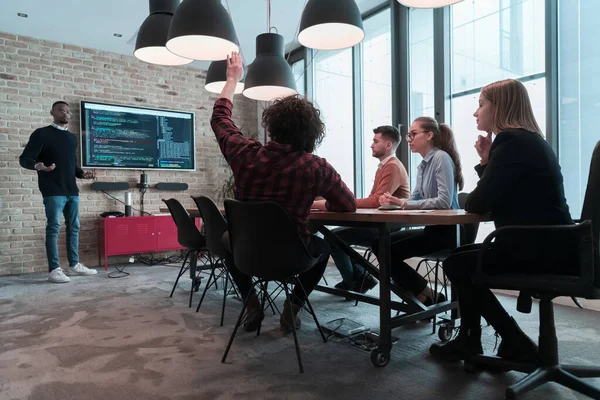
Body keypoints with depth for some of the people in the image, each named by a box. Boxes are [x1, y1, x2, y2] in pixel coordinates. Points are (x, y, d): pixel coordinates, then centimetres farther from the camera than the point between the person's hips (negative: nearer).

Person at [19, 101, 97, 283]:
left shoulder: (72, 138, 18)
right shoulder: (42, 134, -2)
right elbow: (24, 158, -8)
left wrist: (82, 173, 7)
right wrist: (37, 166, -29)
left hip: (72, 191, 7)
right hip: (53, 191, -7)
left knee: (74, 227, 9)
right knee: (53, 228, -6)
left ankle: (74, 265, 18)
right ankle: (54, 270, -2)